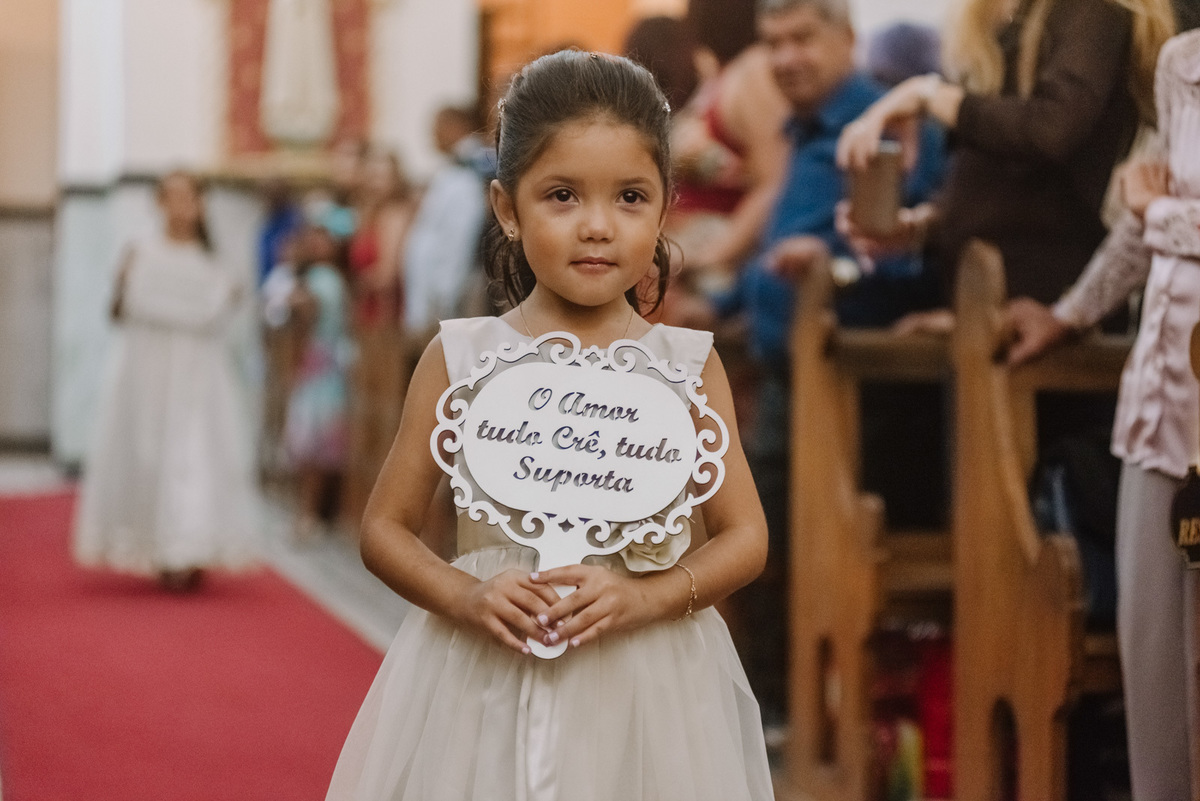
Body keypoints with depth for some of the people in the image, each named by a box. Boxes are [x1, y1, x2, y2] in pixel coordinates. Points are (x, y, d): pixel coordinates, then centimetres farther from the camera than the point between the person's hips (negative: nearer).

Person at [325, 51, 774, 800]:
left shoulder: (687, 364, 0)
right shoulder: (461, 359, -1)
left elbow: (745, 535, 2)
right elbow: (386, 526, 4)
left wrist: (643, 599, -14)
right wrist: (464, 598, -13)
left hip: (646, 683, 0)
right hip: (483, 676, 0)